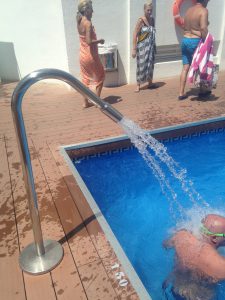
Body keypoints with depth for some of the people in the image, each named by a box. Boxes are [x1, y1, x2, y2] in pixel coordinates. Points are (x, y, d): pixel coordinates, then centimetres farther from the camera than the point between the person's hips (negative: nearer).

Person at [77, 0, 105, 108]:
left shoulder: (79, 21, 5)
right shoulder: (88, 23, -20)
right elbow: (89, 42, -27)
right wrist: (100, 41, -11)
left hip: (82, 55, 8)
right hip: (91, 56, -8)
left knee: (85, 79, 15)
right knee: (100, 77, 10)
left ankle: (85, 102, 20)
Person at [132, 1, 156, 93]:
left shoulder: (152, 19, 9)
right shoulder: (141, 20, -10)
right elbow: (135, 35, -14)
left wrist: (154, 46, 16)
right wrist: (134, 49, -19)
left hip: (151, 46, 6)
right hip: (142, 46, -6)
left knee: (150, 65, 12)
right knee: (141, 66, -3)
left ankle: (150, 83, 25)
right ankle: (138, 85, 5)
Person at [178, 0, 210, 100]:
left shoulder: (189, 10, 13)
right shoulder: (203, 10, -10)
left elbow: (184, 27, 14)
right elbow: (203, 28, -22)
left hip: (185, 40, 6)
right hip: (195, 42, -6)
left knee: (185, 67, 8)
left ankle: (181, 93, 6)